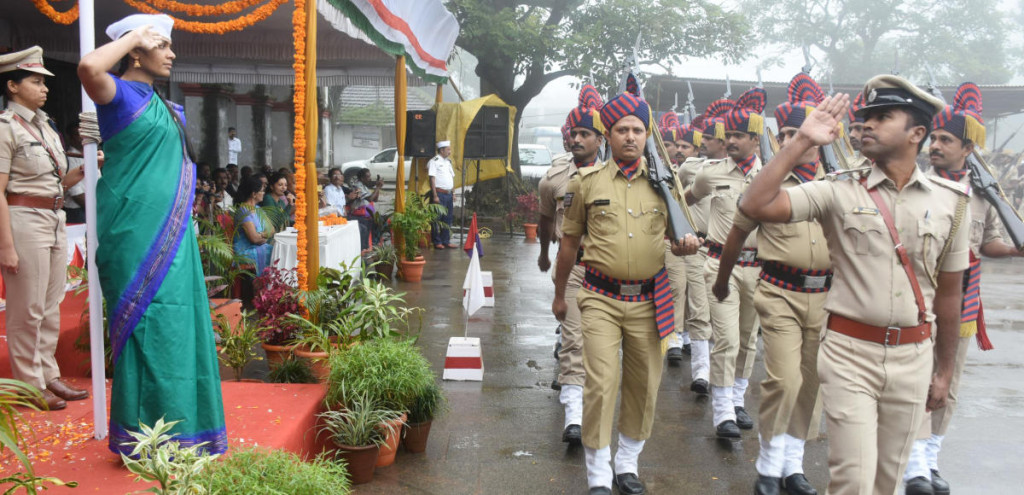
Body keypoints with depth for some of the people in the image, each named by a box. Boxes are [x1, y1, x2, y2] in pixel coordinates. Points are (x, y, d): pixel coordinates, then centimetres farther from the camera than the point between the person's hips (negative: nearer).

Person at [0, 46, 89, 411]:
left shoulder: (45, 126, 15)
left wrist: (86, 169, 1)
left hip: (55, 220, 8)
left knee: (51, 306, 13)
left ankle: (49, 376, 24)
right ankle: (31, 387, 10)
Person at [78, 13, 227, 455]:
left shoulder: (167, 109, 19)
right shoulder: (120, 94, -7)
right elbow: (89, 68, -29)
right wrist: (135, 36, -16)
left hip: (171, 234, 8)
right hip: (136, 232, -8)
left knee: (174, 324, 11)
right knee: (146, 323, -6)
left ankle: (177, 427, 21)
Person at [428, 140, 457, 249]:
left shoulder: (448, 162, 17)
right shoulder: (434, 161, -7)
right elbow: (432, 179, -13)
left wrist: (452, 194, 16)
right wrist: (435, 196, -18)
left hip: (448, 194, 8)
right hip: (439, 194, -8)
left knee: (448, 218, 10)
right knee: (437, 218, -3)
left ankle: (446, 241, 17)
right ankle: (437, 242, 2)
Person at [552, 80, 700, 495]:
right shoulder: (586, 182, 0)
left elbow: (676, 233, 15)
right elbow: (569, 242, 8)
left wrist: (686, 246, -10)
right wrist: (559, 294, 14)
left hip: (649, 300, 3)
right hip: (601, 299, -2)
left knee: (644, 386, 10)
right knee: (601, 384, -7)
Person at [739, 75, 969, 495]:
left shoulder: (949, 200, 3)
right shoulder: (839, 192, -5)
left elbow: (948, 291, 10)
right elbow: (755, 206, -17)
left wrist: (945, 370, 14)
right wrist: (802, 142, -17)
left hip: (914, 357, 3)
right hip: (850, 352, -3)